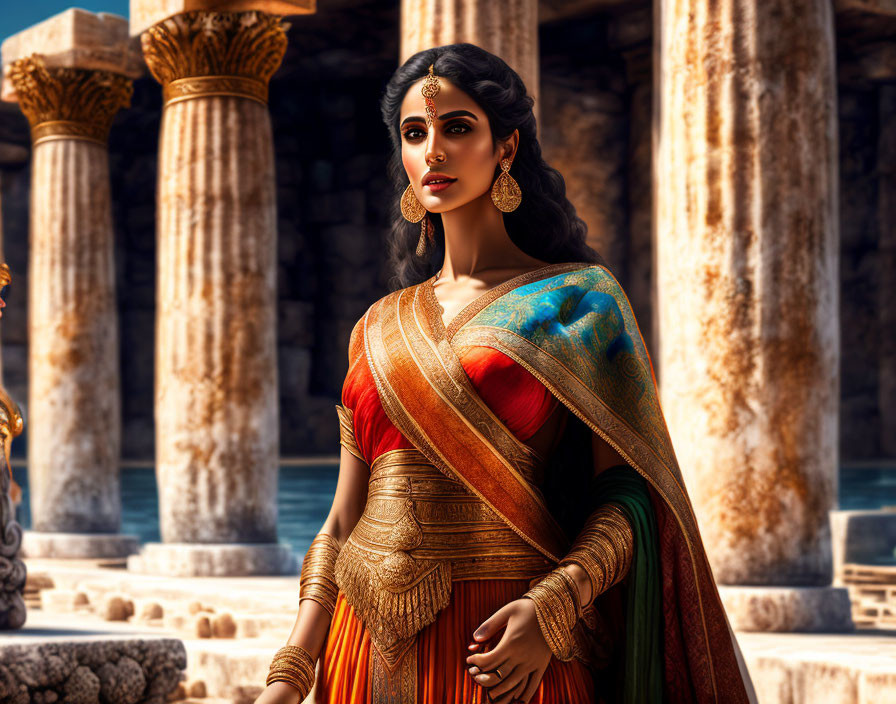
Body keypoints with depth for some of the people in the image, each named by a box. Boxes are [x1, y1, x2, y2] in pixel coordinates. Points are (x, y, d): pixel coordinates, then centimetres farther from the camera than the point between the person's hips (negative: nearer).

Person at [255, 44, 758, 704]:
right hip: (369, 649, 4)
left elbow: (627, 490, -4)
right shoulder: (380, 328, 13)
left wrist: (550, 609, -19)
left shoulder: (578, 300, 2)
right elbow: (343, 521, 11)